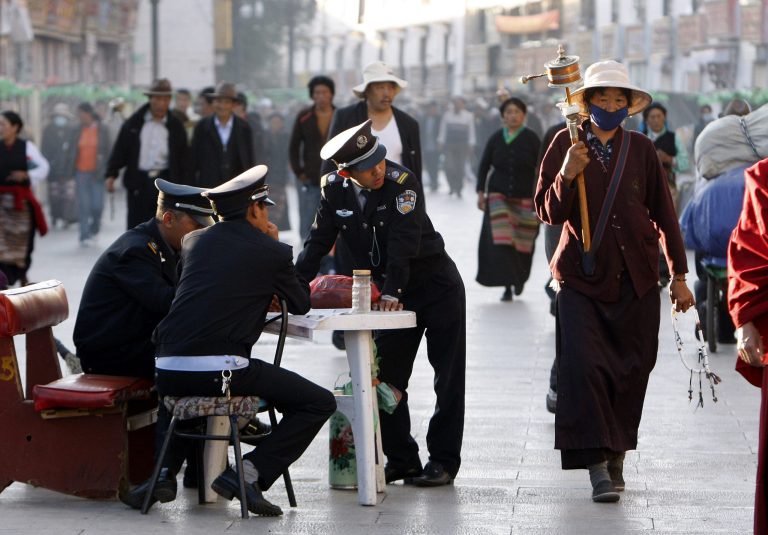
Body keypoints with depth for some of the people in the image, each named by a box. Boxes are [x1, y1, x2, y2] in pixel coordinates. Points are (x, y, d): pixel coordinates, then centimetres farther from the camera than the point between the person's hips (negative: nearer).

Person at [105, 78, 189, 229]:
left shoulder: (176, 126, 6)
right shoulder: (134, 123, 5)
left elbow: (182, 158, 7)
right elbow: (120, 149, 5)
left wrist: (182, 188, 3)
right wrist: (111, 174, -5)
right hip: (138, 182, 0)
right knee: (136, 225, 4)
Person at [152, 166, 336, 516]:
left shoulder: (193, 241, 17)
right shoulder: (272, 252, 3)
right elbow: (301, 305, 19)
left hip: (168, 372, 6)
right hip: (221, 368, -6)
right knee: (320, 403, 5)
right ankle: (250, 472, -7)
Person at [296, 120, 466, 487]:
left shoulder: (403, 182, -23)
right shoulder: (334, 189, -8)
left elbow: (403, 242, -32)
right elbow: (318, 243, -1)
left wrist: (392, 292, -42)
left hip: (437, 287, -5)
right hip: (390, 293, 5)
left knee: (449, 378, -1)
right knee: (388, 378, 4)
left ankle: (444, 460, 6)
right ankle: (400, 460, 14)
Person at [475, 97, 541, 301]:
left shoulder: (531, 139, -3)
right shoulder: (496, 139, 2)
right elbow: (484, 166, 10)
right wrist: (481, 192, 3)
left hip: (525, 198, -1)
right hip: (498, 196, 1)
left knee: (522, 242, 3)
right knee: (501, 240, -12)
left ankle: (520, 278, 30)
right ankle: (507, 285, -11)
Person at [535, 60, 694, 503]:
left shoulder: (641, 149, 6)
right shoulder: (566, 144, 1)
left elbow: (664, 213, 11)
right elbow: (549, 212, -1)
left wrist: (679, 275, 11)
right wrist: (567, 175, -19)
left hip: (636, 279, 2)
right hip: (583, 277, -2)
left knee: (632, 369, 3)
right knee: (583, 366, -16)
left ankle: (616, 456, 19)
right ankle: (598, 468, -17)